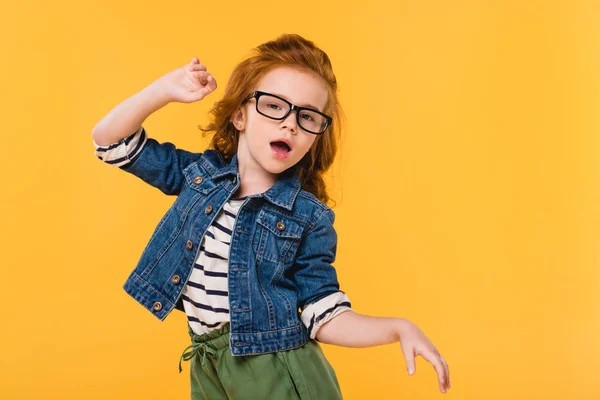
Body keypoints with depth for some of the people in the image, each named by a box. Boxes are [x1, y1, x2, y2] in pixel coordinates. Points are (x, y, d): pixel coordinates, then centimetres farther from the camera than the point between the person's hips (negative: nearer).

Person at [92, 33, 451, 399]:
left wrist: (399, 328, -24)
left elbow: (325, 318, -9)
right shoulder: (199, 172, 1)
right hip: (207, 369, 4)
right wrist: (164, 90, -8)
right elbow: (111, 140, 4)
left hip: (280, 370, -3)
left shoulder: (309, 217, -8)